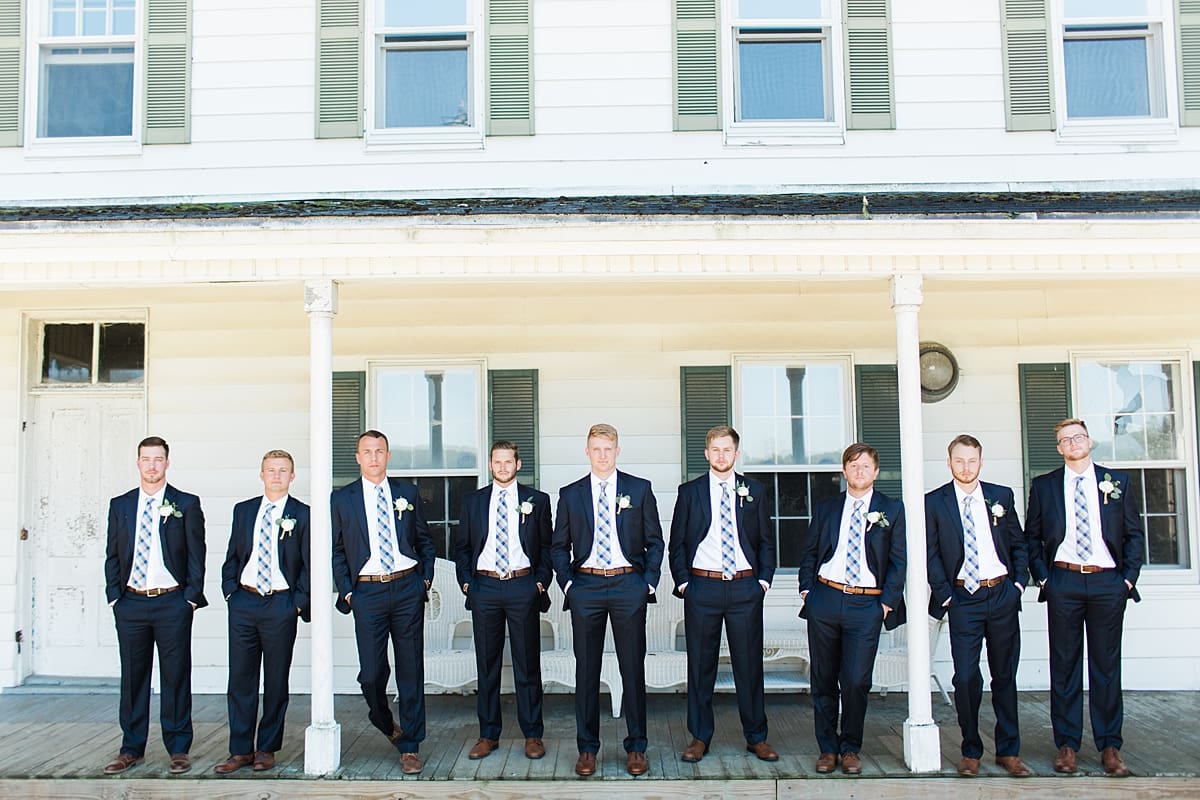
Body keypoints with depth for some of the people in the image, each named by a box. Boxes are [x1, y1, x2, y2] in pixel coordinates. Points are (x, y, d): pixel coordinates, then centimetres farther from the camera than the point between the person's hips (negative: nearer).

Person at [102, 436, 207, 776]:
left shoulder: (186, 504, 1)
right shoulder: (120, 505, 10)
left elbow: (196, 554, 0)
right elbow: (112, 555, 12)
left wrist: (191, 597, -6)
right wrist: (114, 596, 2)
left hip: (173, 603, -3)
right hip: (130, 603, 3)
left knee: (175, 676, 2)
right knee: (133, 677, 9)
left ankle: (178, 748, 11)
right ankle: (131, 748, 20)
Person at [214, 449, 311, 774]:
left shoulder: (302, 514, 0)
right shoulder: (243, 510, 11)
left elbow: (309, 563, 0)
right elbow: (232, 555, 15)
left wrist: (299, 601, -7)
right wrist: (230, 591, 3)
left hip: (281, 604, -3)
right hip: (243, 602, 3)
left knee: (276, 681, 5)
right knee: (240, 678, 5)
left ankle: (267, 748, 16)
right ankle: (240, 750, 13)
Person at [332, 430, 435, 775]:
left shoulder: (407, 492, 8)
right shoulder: (342, 499, 5)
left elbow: (424, 540, 15)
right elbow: (337, 551, 8)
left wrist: (426, 578, 5)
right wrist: (346, 591, 0)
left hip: (407, 589, 1)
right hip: (367, 592, -1)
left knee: (411, 669, 3)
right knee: (372, 672, -1)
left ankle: (410, 747, 12)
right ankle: (384, 722, 31)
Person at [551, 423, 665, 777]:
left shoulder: (640, 489, 6)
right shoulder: (570, 494, 9)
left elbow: (654, 541, 7)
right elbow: (559, 546, 12)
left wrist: (649, 582, -2)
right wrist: (567, 583, -1)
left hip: (629, 586, -1)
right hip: (586, 586, 1)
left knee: (633, 667, 3)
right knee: (586, 669, 5)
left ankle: (636, 747, 14)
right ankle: (587, 747, 16)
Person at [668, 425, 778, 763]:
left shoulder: (754, 491, 9)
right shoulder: (690, 492, 5)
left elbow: (766, 540, 12)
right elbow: (677, 543, 7)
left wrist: (764, 579, 2)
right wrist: (682, 581, -2)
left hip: (745, 586, 1)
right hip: (702, 586, 0)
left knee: (749, 663, 5)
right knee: (700, 665, 5)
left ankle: (757, 737, 16)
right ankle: (699, 737, 16)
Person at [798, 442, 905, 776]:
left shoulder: (892, 509, 6)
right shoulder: (826, 508, 12)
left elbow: (898, 560, 4)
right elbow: (808, 551, 15)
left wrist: (888, 601, -4)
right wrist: (807, 589, 4)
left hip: (867, 605, -2)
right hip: (825, 599, 2)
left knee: (856, 682, -5)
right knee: (823, 680, 6)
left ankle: (850, 749, 14)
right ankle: (827, 748, 19)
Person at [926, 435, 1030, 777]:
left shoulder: (1001, 496, 6)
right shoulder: (935, 502, 0)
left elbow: (1018, 544, 12)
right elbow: (930, 555, 0)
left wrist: (1019, 582, 2)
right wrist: (944, 594, -6)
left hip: (1002, 595, 2)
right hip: (963, 598, -2)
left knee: (1005, 675, 9)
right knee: (966, 678, -4)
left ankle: (1008, 751, 19)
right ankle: (971, 751, 11)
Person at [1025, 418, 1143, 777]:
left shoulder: (1117, 482, 8)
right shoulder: (1043, 486, 7)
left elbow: (1134, 534, 9)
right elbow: (1031, 536, 10)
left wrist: (1129, 577, 0)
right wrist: (1042, 577, 0)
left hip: (1108, 582, 0)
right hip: (1063, 582, 0)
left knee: (1106, 664, 4)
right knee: (1064, 665, 4)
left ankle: (1110, 747, 12)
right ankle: (1066, 744, 11)